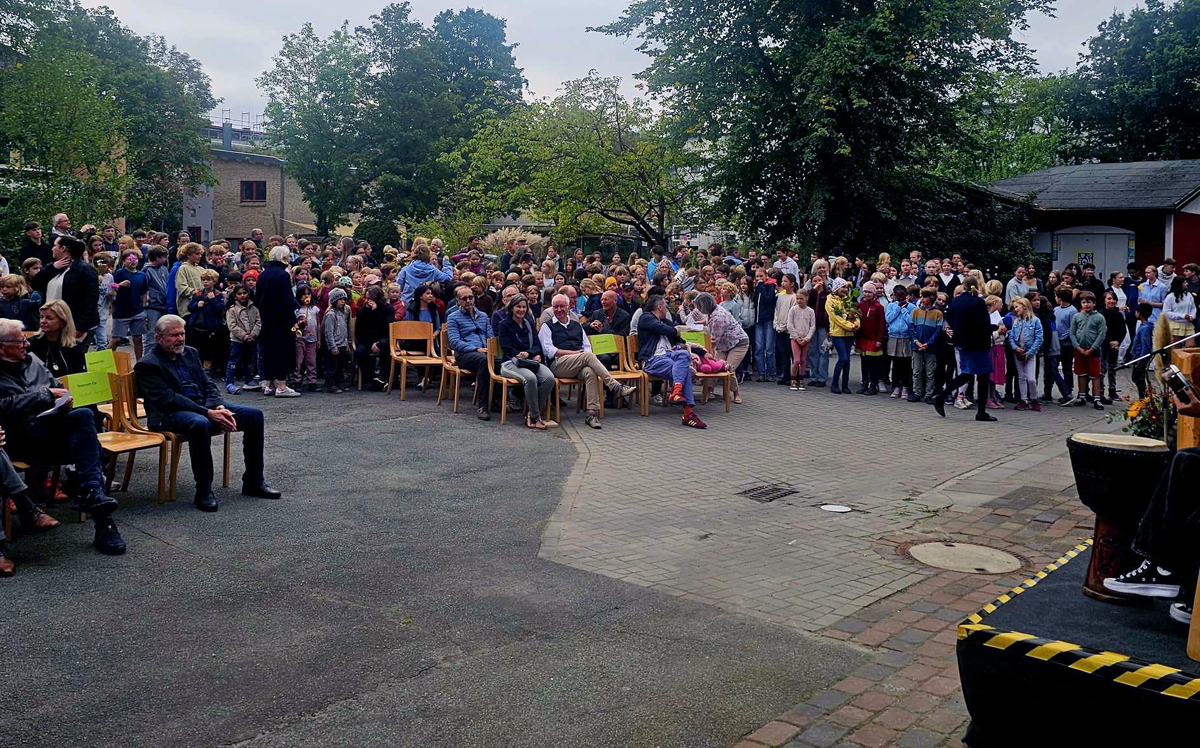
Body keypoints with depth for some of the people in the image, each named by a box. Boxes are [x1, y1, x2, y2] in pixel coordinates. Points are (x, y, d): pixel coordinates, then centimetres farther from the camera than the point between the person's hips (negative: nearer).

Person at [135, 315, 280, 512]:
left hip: (206, 407, 8)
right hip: (171, 415, -7)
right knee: (200, 423, -41)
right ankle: (203, 491, -28)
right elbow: (168, 400, -17)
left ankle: (253, 482, 0)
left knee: (254, 415, -7)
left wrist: (219, 408, -8)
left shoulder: (190, 353, 16)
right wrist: (208, 413, -23)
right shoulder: (147, 365, -7)